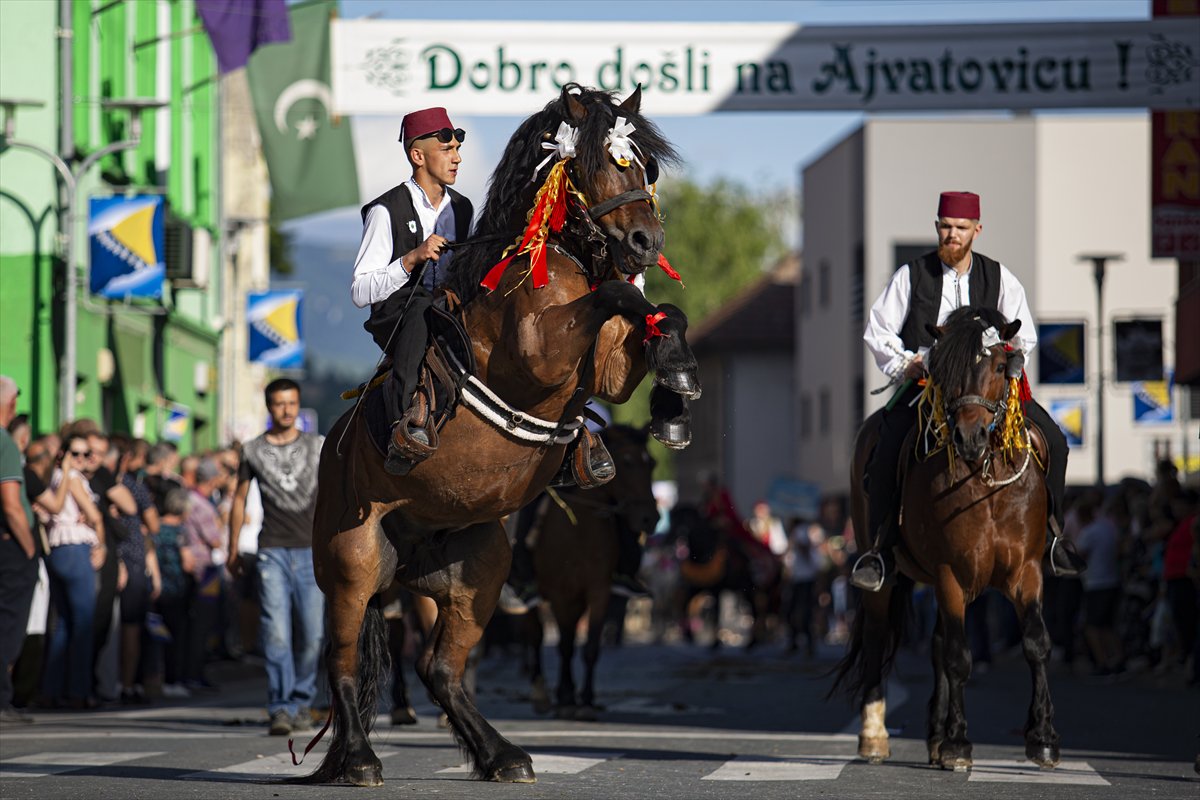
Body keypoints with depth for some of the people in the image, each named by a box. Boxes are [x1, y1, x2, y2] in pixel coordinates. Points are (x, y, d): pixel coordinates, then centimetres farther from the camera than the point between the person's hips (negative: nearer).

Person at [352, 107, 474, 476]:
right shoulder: (387, 211, -3)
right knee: (422, 307, -40)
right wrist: (411, 259, -21)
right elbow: (360, 292, -9)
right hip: (397, 320, -6)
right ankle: (407, 424, -53)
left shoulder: (462, 208, 16)